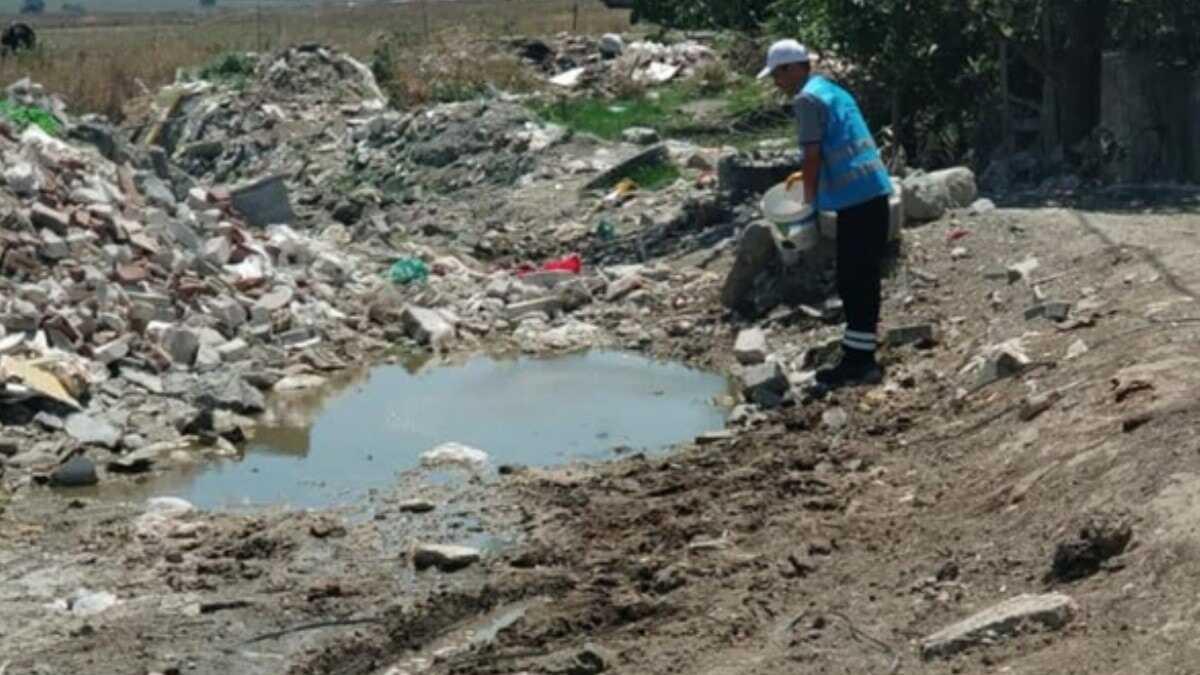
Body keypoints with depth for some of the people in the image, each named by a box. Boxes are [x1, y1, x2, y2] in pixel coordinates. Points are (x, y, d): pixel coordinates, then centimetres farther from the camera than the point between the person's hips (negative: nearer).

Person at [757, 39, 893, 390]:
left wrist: (810, 203, -2)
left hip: (856, 198, -9)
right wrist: (808, 175, 30)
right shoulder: (833, 91, 21)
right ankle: (862, 359, 17)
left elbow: (813, 155, -13)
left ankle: (857, 362, -1)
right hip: (874, 191, 9)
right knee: (865, 279, 12)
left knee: (853, 282, -4)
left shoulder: (807, 99, -9)